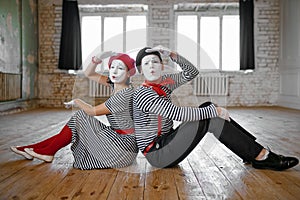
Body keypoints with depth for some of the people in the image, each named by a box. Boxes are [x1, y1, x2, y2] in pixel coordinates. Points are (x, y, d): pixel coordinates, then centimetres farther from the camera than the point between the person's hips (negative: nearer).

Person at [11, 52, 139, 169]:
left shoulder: (124, 94, -23)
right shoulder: (116, 84, 2)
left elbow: (93, 111, -15)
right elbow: (89, 74, 9)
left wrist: (76, 102, 2)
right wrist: (97, 59, -9)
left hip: (123, 147, -8)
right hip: (117, 137, 8)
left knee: (80, 117, -9)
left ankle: (47, 152, 6)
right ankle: (32, 150, 17)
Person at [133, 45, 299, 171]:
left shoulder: (163, 82, 7)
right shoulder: (142, 93, -17)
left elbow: (192, 72, 7)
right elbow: (176, 113, -27)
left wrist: (172, 55, -5)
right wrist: (213, 111, -22)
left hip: (166, 142, 8)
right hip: (156, 154, -8)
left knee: (208, 107, -3)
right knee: (211, 119, -20)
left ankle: (253, 153, -1)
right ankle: (261, 157, -10)